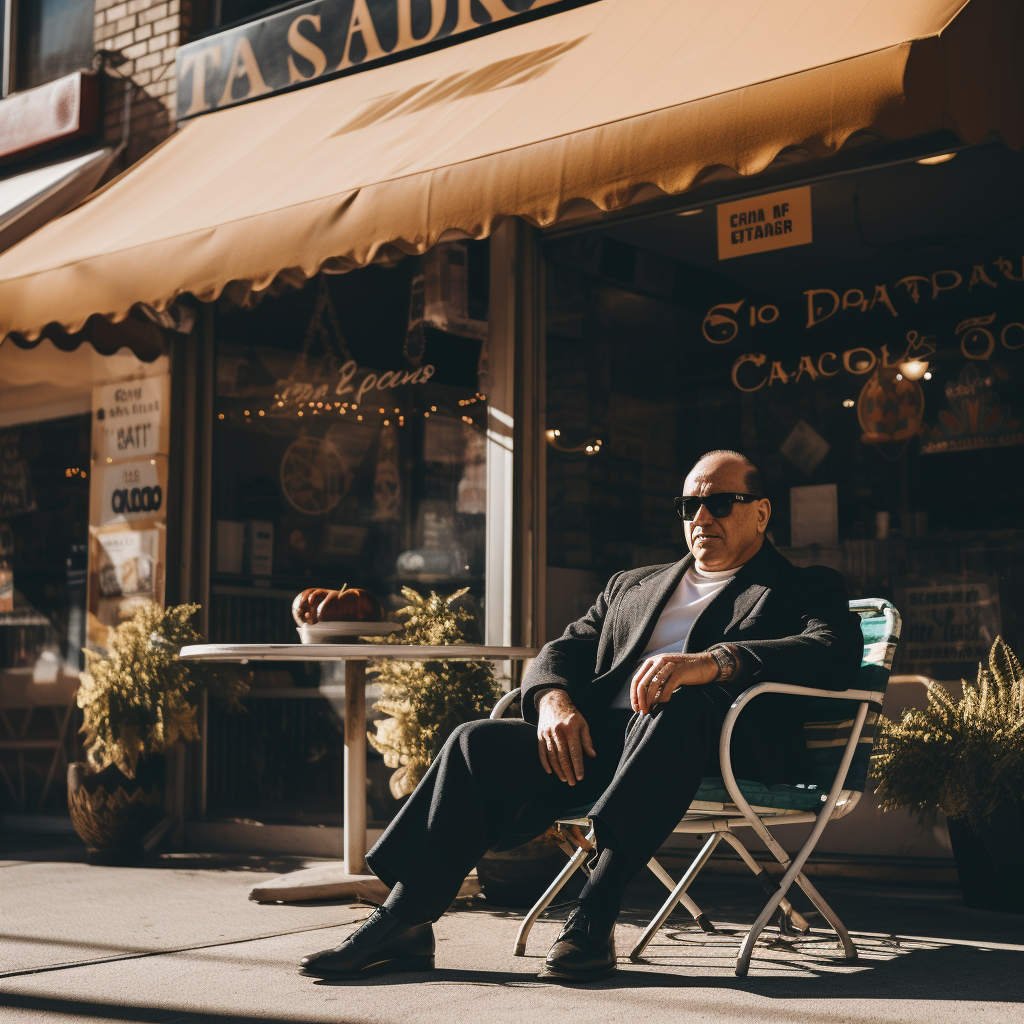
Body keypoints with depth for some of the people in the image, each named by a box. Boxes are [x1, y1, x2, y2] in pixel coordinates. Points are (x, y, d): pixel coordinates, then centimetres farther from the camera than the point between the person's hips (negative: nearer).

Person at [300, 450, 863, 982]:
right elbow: (563, 650, 21)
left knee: (677, 705, -38)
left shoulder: (805, 588, 16)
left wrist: (713, 661, -22)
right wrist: (553, 699, -6)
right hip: (596, 738, 5)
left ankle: (593, 917, -40)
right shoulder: (632, 586, 32)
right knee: (479, 742, -19)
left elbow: (837, 654, -5)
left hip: (724, 743, -5)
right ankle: (403, 922, -20)